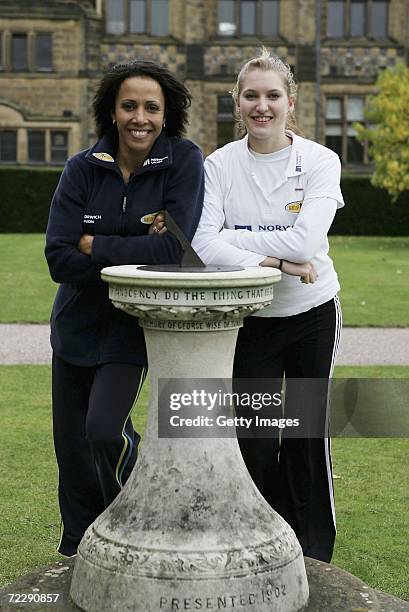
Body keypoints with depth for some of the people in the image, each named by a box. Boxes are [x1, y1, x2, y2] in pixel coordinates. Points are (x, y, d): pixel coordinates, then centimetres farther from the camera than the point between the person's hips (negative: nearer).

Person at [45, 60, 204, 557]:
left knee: (104, 429, -16)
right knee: (71, 440, 9)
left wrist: (95, 245, -16)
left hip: (134, 324, -3)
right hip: (76, 323, 3)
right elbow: (59, 259, -12)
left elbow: (175, 248, -22)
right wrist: (134, 253, -20)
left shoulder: (184, 162, -10)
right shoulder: (83, 169, -5)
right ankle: (78, 553, 32)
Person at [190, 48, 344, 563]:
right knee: (256, 442, 1)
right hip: (249, 320, 1)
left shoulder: (320, 161, -8)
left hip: (313, 313, 0)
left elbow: (305, 241, -21)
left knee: (307, 435, 9)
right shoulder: (220, 165, -5)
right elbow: (203, 246, -18)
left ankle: (313, 555, 27)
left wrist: (228, 237, -18)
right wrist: (276, 261, -27)